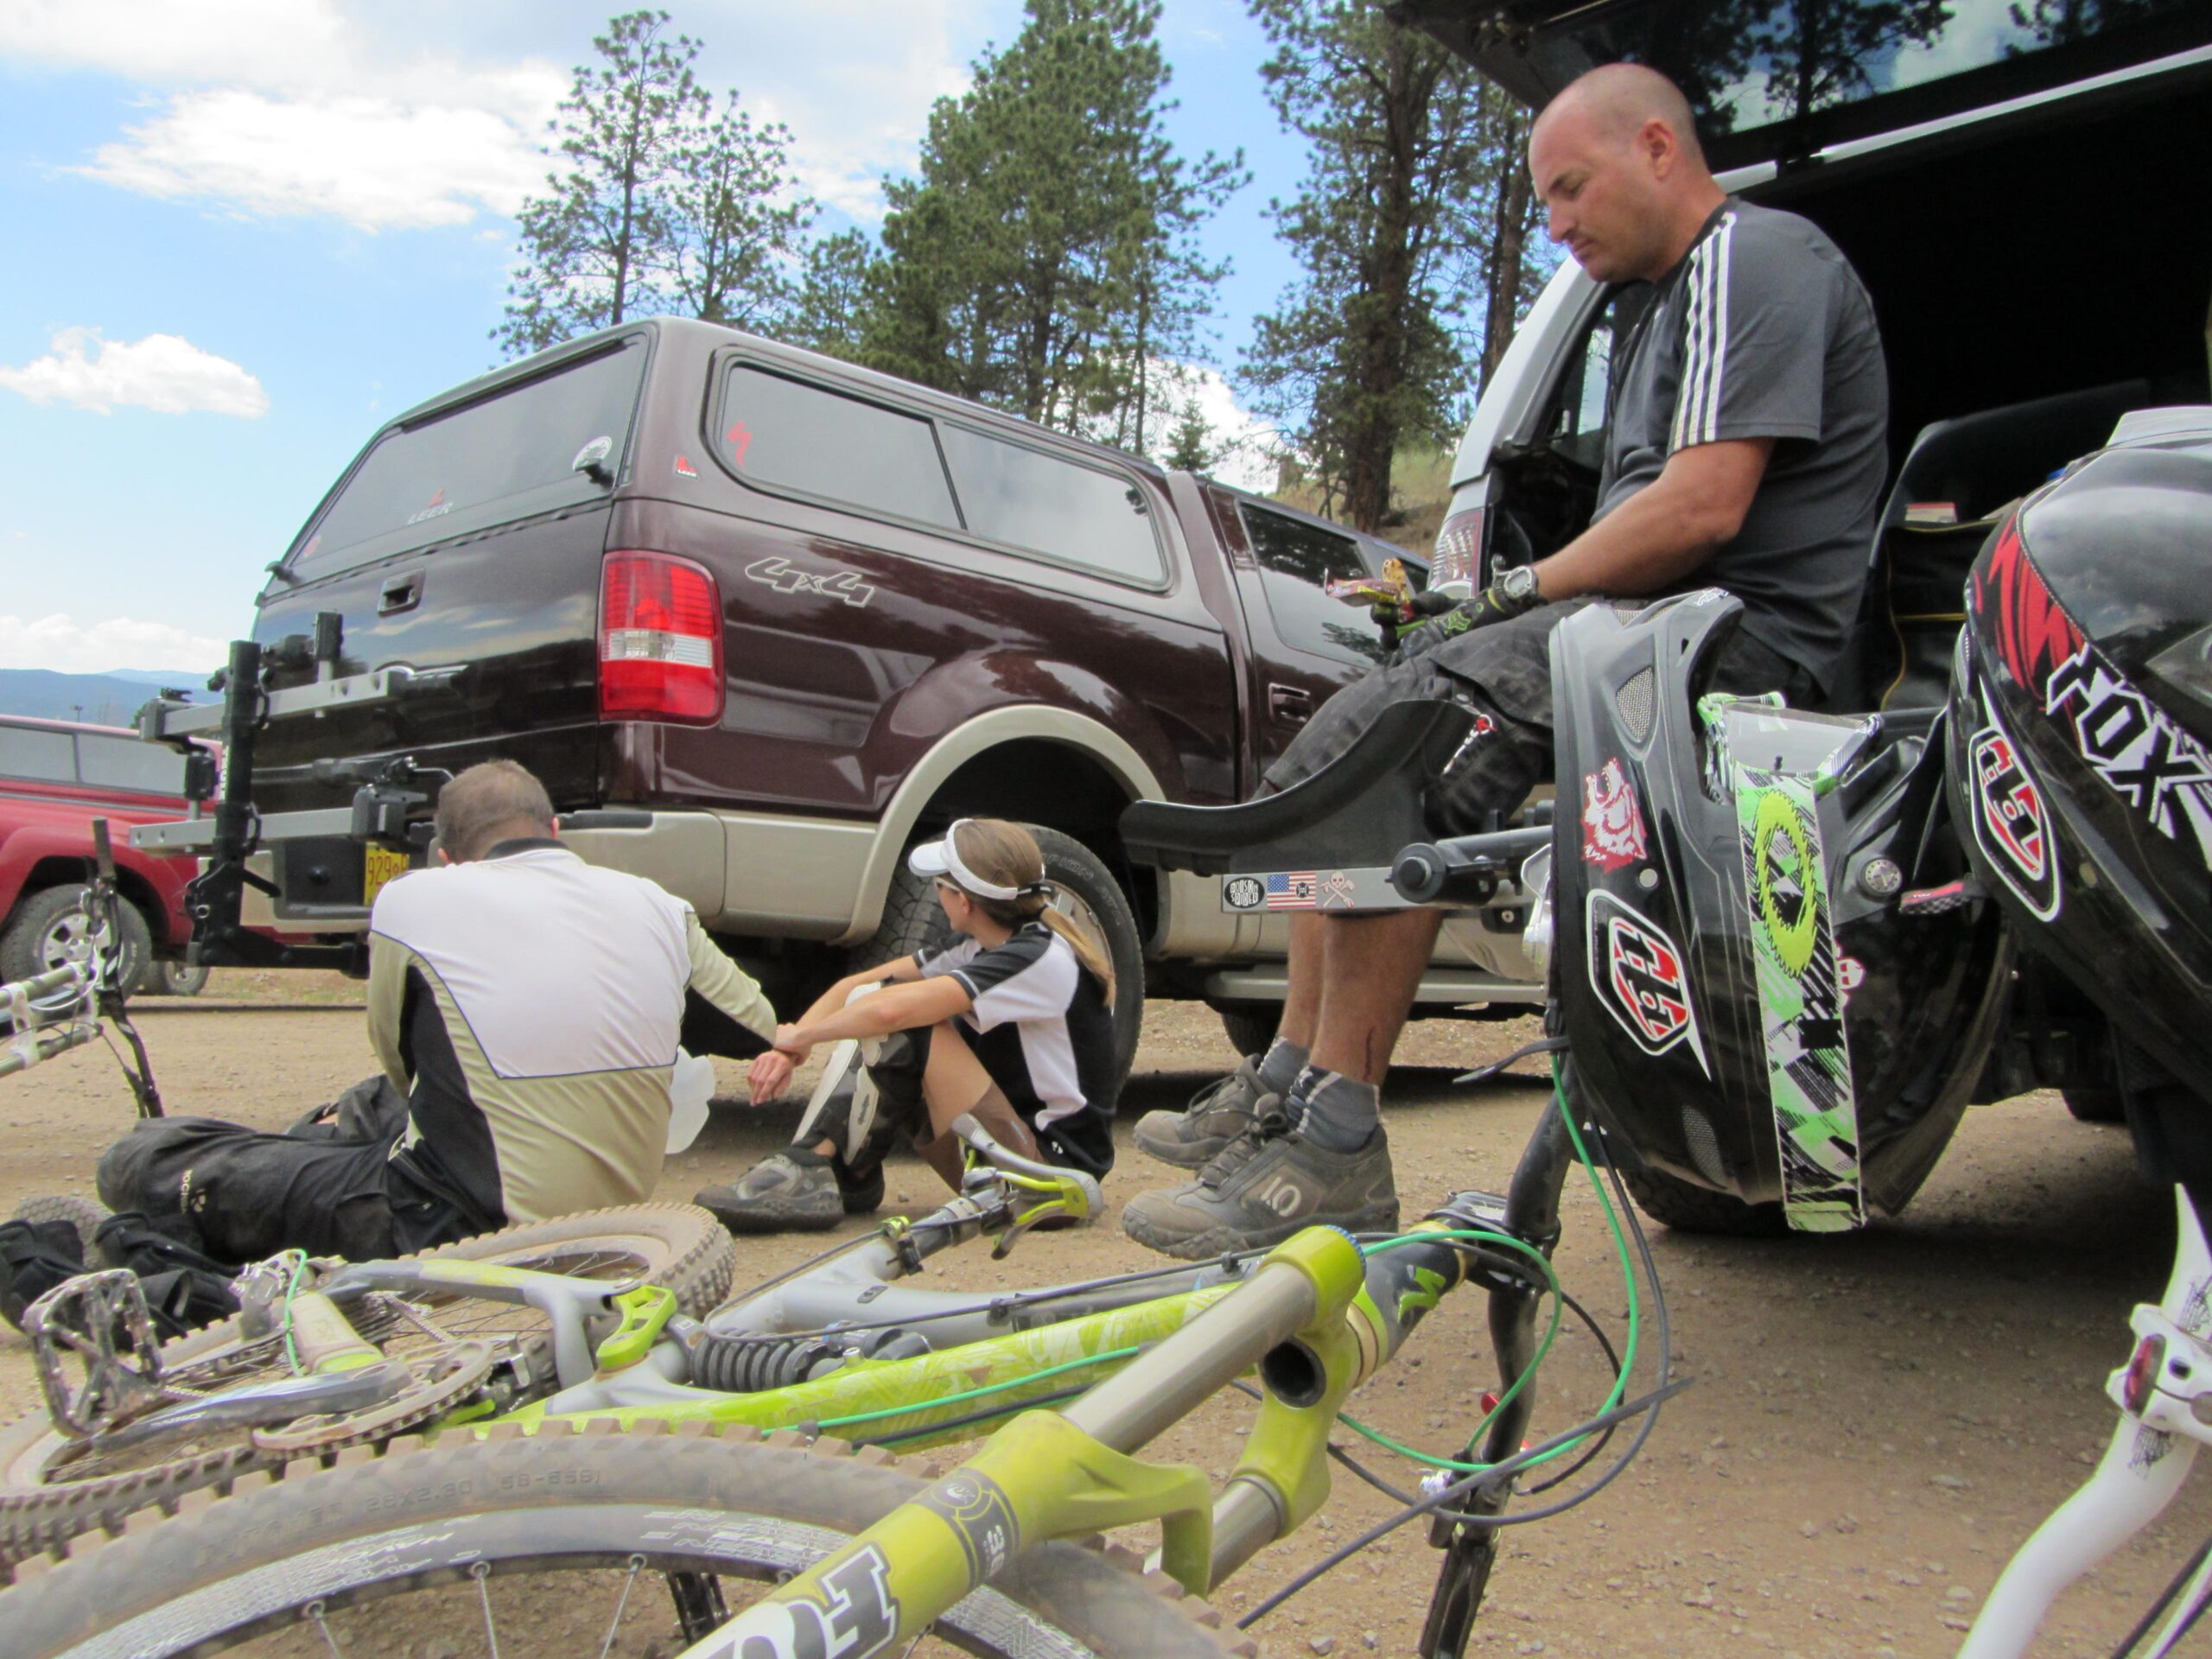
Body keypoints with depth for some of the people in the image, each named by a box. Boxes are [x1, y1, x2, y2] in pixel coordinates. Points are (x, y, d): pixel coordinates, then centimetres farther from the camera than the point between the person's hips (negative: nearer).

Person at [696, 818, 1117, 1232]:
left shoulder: (1041, 959, -22)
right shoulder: (981, 948, 7)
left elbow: (892, 1010, -30)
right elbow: (860, 985, 5)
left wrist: (801, 1035, -15)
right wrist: (788, 1049, -10)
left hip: (1058, 1165, -9)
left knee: (896, 1020, -22)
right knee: (866, 1007, 2)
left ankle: (814, 1176, -15)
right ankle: (812, 1166, -9)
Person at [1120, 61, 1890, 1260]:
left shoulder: (1757, 258, -5)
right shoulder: (1669, 306, 28)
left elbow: (1703, 508, -18)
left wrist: (1517, 594, -9)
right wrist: (1501, 607, 6)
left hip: (1738, 633, -10)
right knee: (1339, 752, 3)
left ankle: (1335, 1151, -26)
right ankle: (1286, 1084, 0)